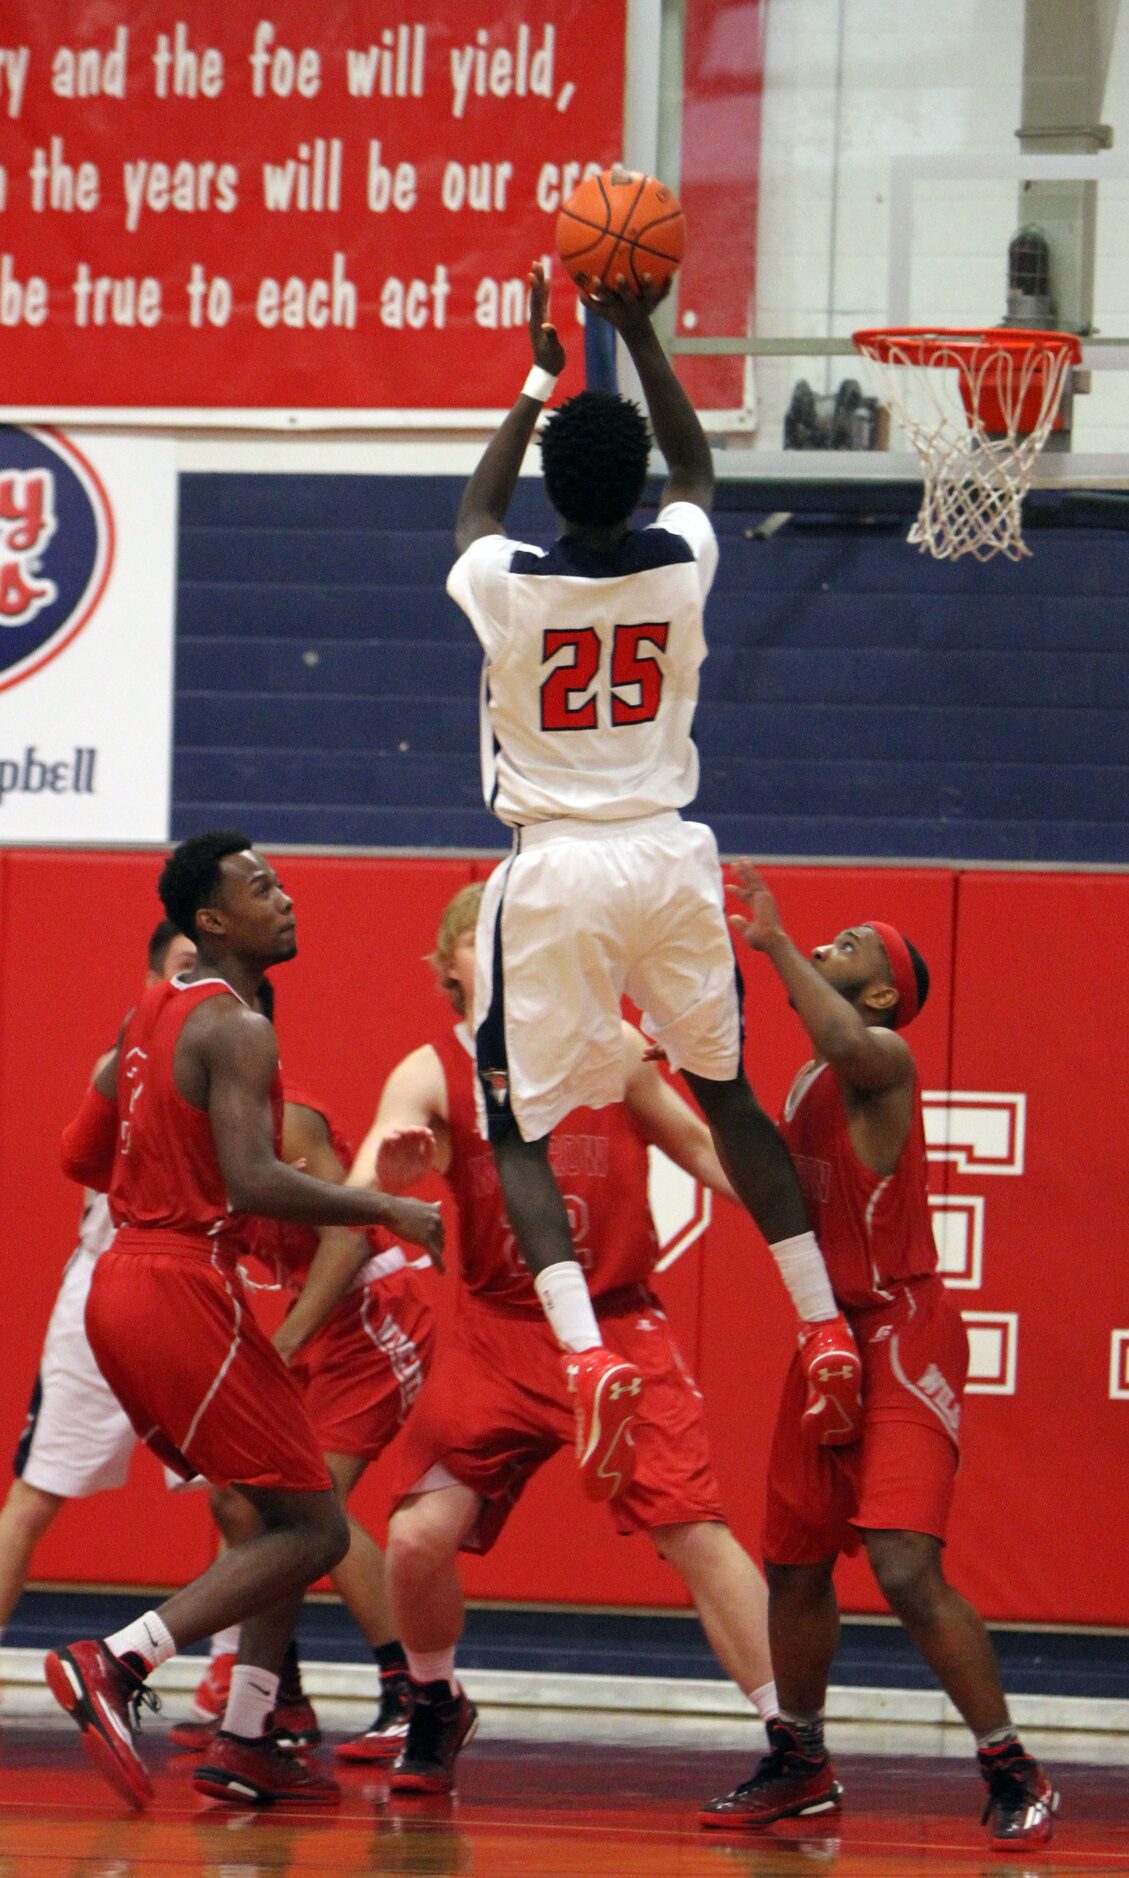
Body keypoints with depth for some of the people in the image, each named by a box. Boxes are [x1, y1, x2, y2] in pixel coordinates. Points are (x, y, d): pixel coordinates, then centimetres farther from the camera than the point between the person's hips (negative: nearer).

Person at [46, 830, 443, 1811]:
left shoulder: (152, 1015, 16)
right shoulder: (237, 1029, -13)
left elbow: (82, 1154, 22)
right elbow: (255, 1181, -25)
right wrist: (388, 1211, -17)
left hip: (125, 1279, 10)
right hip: (184, 1289, -10)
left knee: (289, 1514, 17)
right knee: (313, 1528, -6)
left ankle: (244, 1743, 12)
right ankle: (114, 1663, -16)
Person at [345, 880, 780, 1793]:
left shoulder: (610, 1049, -3)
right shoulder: (430, 1076, -6)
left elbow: (702, 1149, 9)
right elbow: (362, 1188, -21)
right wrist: (391, 1170, -45)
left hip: (619, 1329, 0)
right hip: (496, 1334, 0)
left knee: (698, 1533, -11)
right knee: (418, 1536, -10)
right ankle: (437, 1711, 19)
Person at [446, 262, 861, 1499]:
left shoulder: (505, 584, -9)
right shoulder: (679, 565, -4)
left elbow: (474, 509, 17)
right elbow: (697, 467, 21)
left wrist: (538, 384, 26)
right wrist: (641, 338, 23)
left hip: (554, 873, -3)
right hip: (669, 861, 3)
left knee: (516, 1130, 2)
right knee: (728, 1094, 21)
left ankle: (587, 1356, -19)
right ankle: (825, 1335, 22)